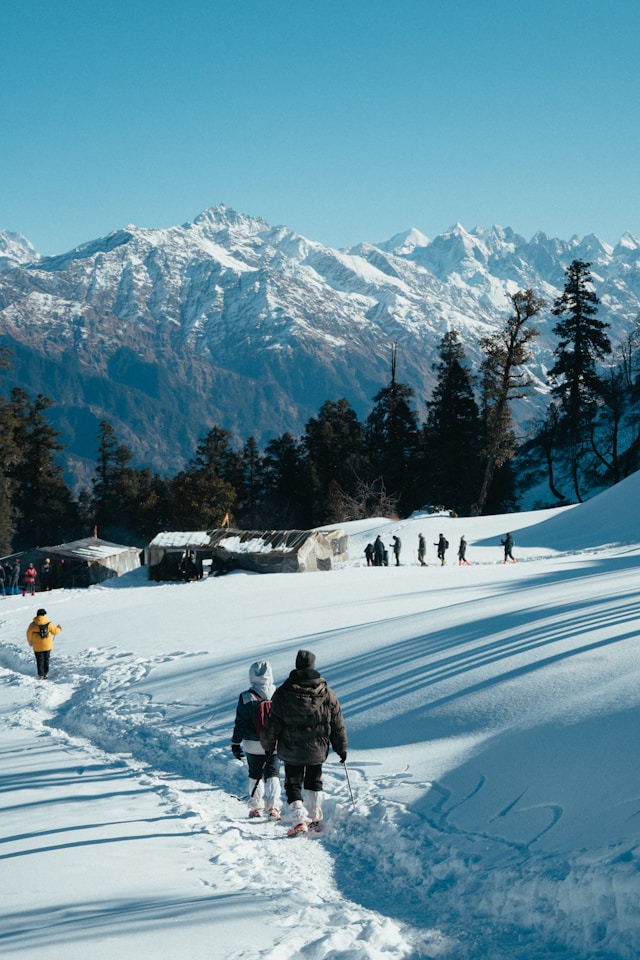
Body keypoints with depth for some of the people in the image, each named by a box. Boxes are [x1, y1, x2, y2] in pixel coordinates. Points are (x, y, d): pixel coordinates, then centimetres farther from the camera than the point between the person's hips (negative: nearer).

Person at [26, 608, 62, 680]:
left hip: (38, 647, -1)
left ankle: (41, 675, 1)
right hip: (47, 646, 1)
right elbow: (55, 631, 1)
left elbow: (29, 633, -7)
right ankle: (46, 673, 21)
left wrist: (30, 641, 10)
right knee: (46, 660, 17)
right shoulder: (48, 624, -8)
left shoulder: (33, 624, -10)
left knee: (40, 661, 6)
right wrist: (59, 628, 23)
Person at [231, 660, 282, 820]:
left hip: (253, 745, 0)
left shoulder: (246, 698, -11)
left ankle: (256, 808, 22)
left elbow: (240, 723, -7)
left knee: (255, 775, 16)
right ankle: (273, 807, -11)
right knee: (273, 774, 5)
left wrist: (235, 743, 2)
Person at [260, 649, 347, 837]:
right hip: (318, 751, 3)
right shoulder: (327, 693, -4)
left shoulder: (283, 693, -12)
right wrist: (341, 748, 12)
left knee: (293, 784, 7)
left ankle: (299, 820, -9)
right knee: (314, 782, 22)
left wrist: (268, 745, 8)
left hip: (291, 751, -2)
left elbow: (272, 725, -7)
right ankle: (314, 818, 23)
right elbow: (338, 725, 2)